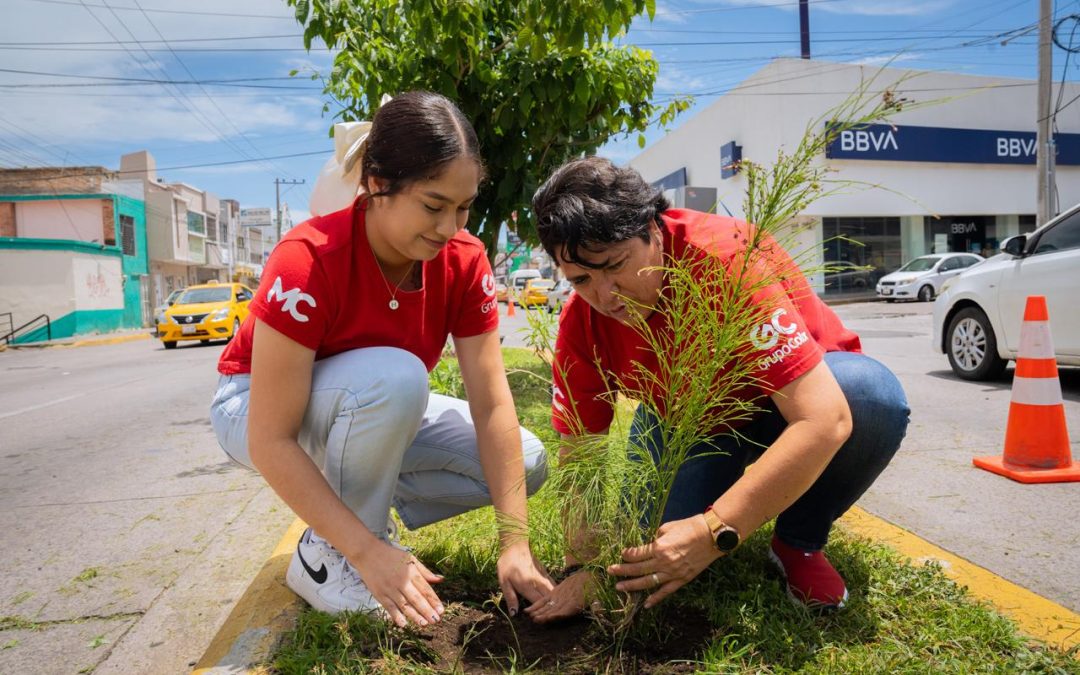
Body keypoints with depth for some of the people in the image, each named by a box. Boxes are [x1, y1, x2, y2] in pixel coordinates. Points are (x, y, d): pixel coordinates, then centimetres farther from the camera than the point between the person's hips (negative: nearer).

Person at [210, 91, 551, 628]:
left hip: (374, 414, 5)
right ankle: (327, 556, -15)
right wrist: (369, 553, -34)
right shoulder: (309, 262, -33)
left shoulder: (463, 261, -18)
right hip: (260, 409, -5)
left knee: (524, 464, -9)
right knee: (394, 377, -37)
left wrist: (514, 542, -22)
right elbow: (271, 442, -32)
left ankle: (360, 498, 7)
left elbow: (492, 404, -18)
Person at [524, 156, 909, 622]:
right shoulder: (581, 322, -20)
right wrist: (584, 567, -23)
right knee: (655, 546, -20)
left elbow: (824, 418, -42)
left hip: (783, 399, -2)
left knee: (874, 396, -35)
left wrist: (713, 532, -44)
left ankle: (799, 543, -6)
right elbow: (577, 454, -11)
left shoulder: (725, 257, -36)